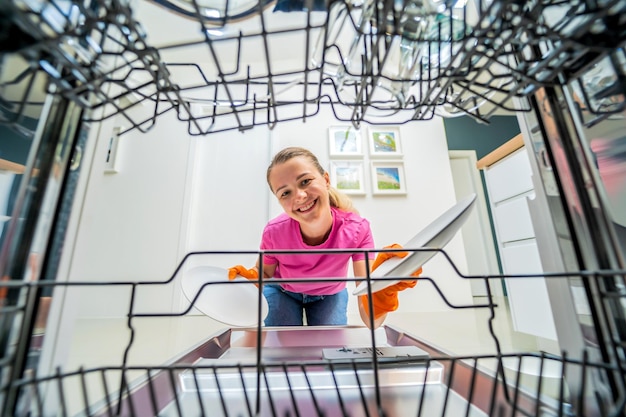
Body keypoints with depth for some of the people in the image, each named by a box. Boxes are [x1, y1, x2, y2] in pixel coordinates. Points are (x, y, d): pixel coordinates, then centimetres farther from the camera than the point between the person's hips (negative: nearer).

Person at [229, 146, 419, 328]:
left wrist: (382, 292, -61)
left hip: (330, 295, 1)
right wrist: (250, 277, -36)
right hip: (284, 292, 0)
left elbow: (371, 320, -37)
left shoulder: (357, 230, -36)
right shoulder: (274, 232, -35)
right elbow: (265, 273, -11)